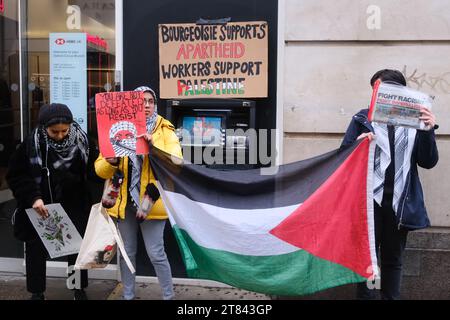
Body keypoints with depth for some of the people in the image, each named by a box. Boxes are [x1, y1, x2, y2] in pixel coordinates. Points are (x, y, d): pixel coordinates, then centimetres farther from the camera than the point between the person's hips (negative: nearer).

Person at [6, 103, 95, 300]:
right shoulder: (32, 144, -12)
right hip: (39, 208, 0)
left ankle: (79, 289, 30)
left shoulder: (82, 141, -10)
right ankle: (37, 292, 29)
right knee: (36, 249, 11)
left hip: (74, 208, 1)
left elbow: (93, 173, -2)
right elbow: (15, 175, -8)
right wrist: (33, 197, -21)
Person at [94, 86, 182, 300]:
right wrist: (111, 162, -18)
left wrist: (154, 146, -28)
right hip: (125, 201, 3)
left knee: (156, 254, -4)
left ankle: (168, 296, 14)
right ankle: (128, 296, 27)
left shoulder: (165, 131, 0)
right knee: (127, 253, 13)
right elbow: (100, 170, 4)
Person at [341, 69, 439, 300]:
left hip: (400, 202, 2)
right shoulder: (363, 118, 3)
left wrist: (428, 131, -12)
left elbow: (428, 162, 2)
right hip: (369, 199, -1)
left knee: (393, 259, 12)